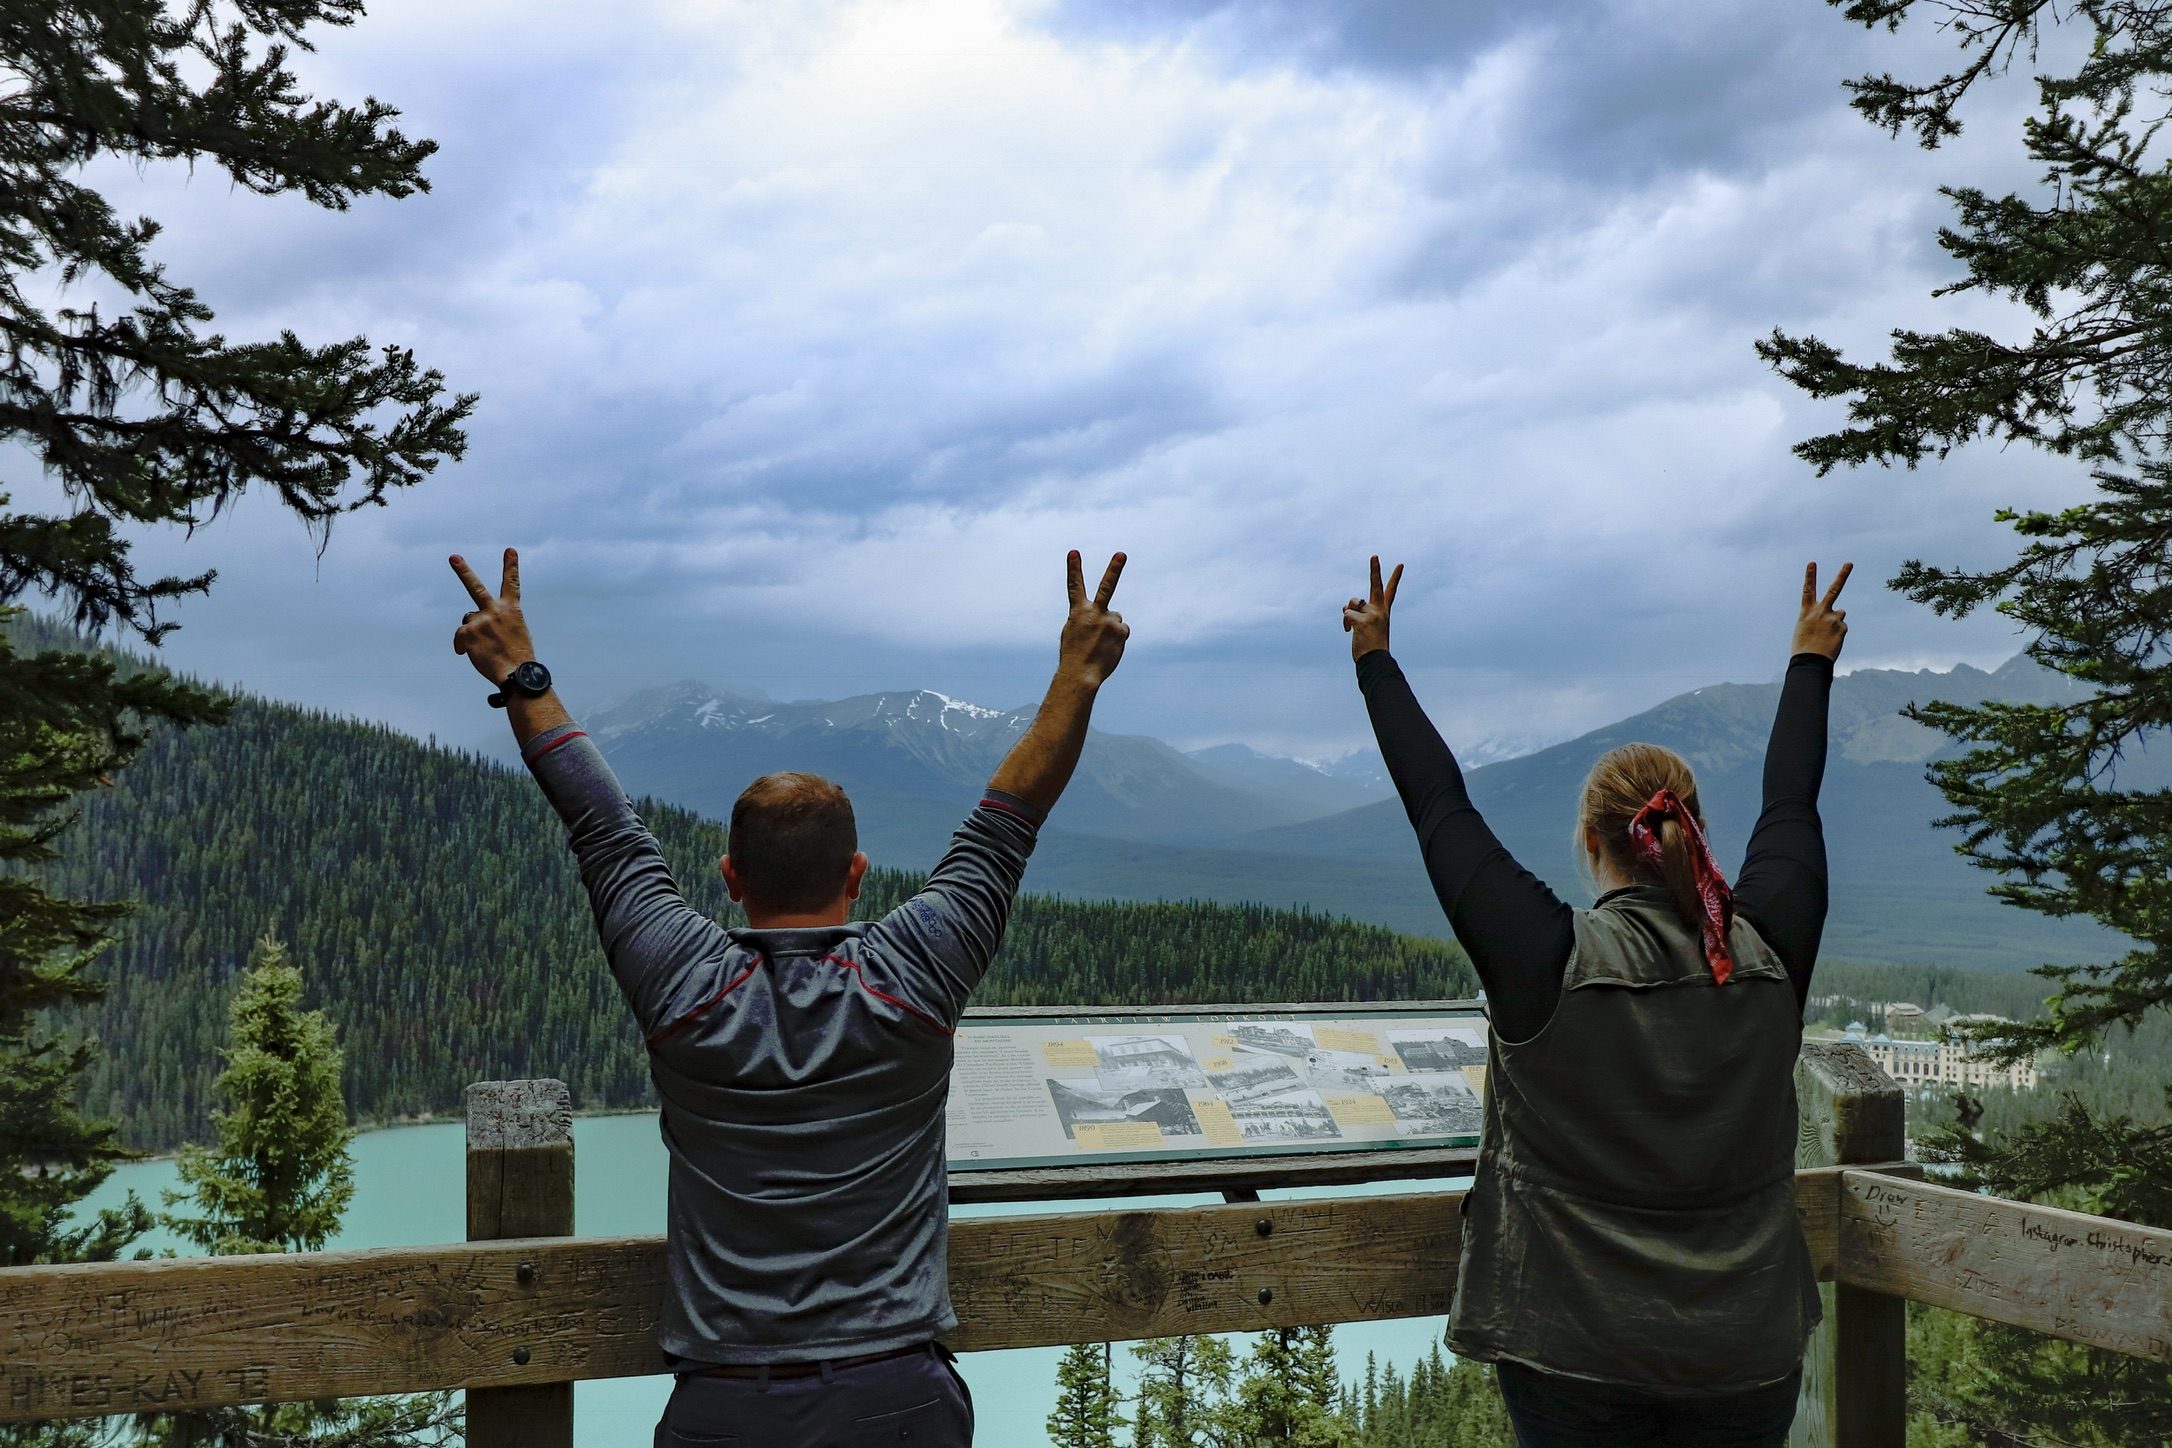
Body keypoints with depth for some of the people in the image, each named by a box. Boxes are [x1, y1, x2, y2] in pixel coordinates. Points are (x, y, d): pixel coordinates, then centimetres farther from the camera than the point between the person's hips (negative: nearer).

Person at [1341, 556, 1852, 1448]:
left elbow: (1438, 807, -6)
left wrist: (1375, 660, 7)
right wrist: (1811, 662, 27)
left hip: (1575, 1350, -3)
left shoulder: (1545, 964, -16)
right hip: (1748, 1355, 3)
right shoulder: (1768, 956, -6)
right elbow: (1791, 804, 10)